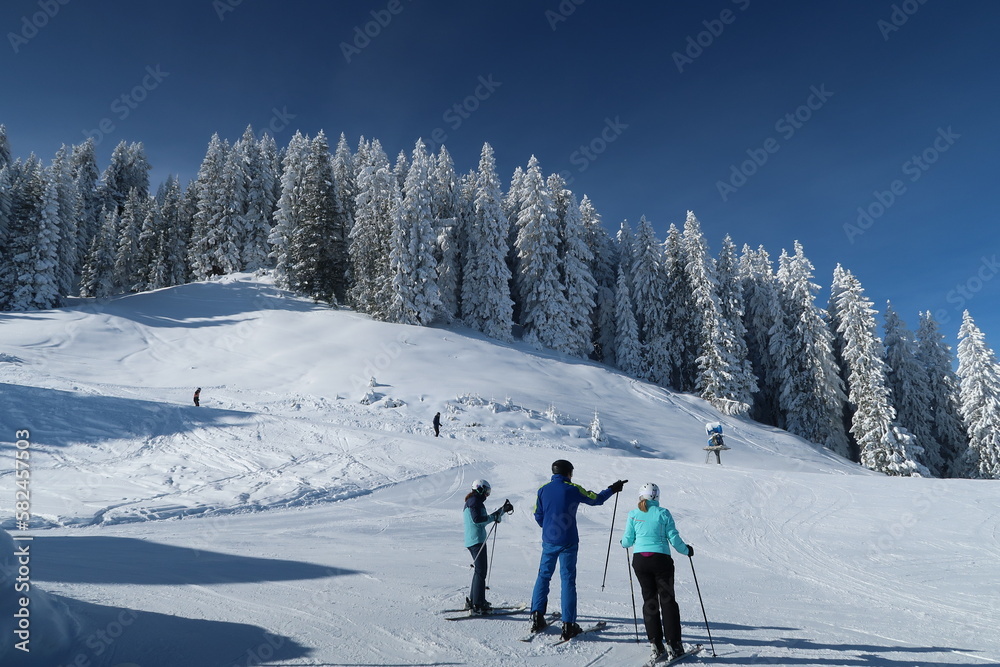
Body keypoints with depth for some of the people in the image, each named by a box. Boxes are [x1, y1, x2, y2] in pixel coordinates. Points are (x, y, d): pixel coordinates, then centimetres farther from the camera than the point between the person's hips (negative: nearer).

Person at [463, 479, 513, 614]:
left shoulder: (473, 501, 23)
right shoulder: (474, 501, -9)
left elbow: (486, 518, 27)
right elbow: (477, 519, -22)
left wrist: (503, 510, 25)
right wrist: (493, 517, -14)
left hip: (472, 541, 11)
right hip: (477, 540, -11)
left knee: (479, 570, 18)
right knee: (481, 571, -10)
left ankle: (473, 600, 25)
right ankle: (478, 605, -11)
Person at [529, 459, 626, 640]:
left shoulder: (543, 490, 1)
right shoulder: (573, 489, -8)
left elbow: (538, 516, 8)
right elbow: (597, 499, 4)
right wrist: (613, 489, 20)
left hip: (549, 541, 3)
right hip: (568, 543, -3)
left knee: (543, 575, 15)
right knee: (568, 580, 3)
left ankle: (537, 616, 13)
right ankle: (568, 625, 5)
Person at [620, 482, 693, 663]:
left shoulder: (634, 514, 2)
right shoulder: (663, 513, -2)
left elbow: (627, 541, 5)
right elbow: (674, 539, -2)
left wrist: (624, 543, 28)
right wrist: (687, 550, 17)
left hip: (639, 560, 2)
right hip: (661, 560, -2)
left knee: (649, 600, 12)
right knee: (667, 600, 8)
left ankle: (655, 644, 10)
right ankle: (673, 644, 7)